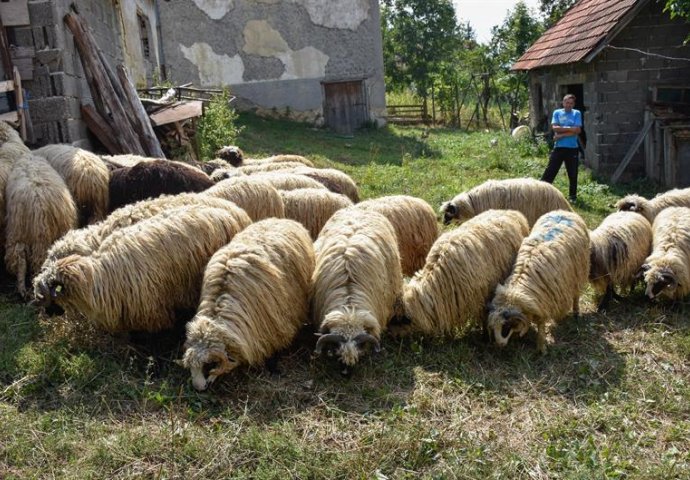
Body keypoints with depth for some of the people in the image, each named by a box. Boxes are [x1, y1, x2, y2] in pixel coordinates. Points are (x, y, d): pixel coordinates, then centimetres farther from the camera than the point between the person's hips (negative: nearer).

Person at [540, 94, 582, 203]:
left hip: (572, 148, 0)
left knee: (573, 174, 8)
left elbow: (577, 130, -9)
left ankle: (572, 196, 20)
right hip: (559, 147, 0)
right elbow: (555, 128, -9)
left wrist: (561, 135, -12)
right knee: (550, 171, -1)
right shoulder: (557, 113, 5)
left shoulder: (577, 113, 3)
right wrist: (570, 128, -12)